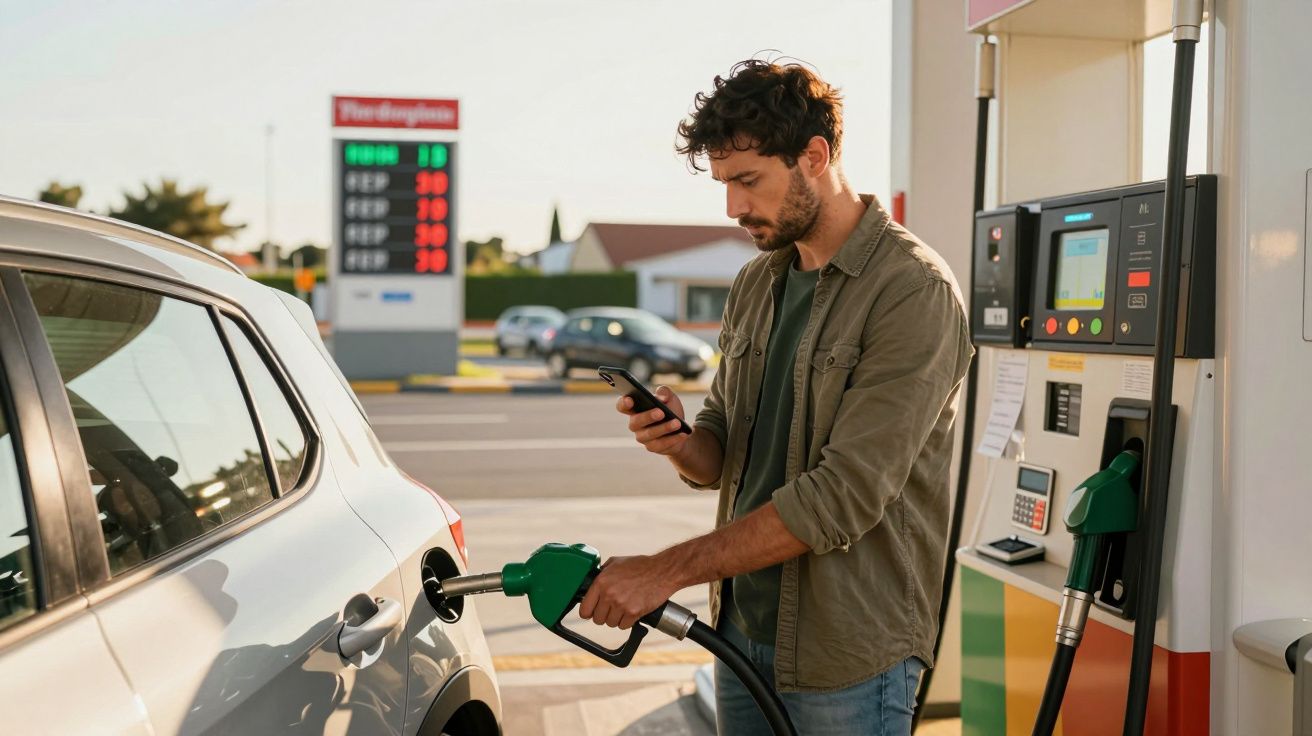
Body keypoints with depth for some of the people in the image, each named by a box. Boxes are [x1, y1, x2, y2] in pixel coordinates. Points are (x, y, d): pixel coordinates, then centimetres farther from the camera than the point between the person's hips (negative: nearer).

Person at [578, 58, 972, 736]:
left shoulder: (914, 292, -16)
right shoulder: (754, 285, 8)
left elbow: (845, 495, -22)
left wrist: (668, 570, -20)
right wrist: (678, 440, -12)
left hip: (847, 654, -6)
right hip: (742, 628, 6)